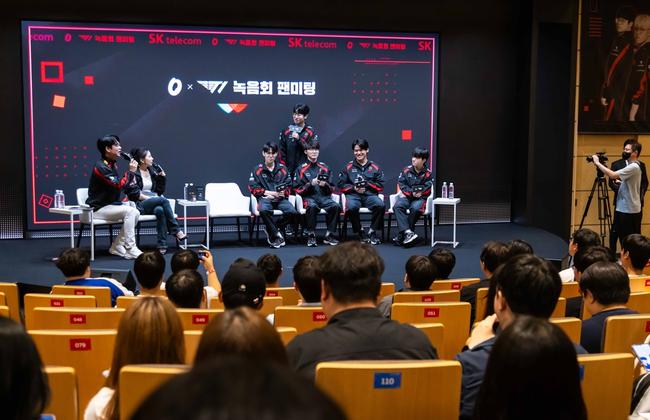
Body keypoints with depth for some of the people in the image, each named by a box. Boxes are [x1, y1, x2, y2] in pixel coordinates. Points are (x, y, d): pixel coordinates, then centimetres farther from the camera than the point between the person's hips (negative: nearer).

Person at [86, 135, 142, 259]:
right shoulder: (101, 167, -18)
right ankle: (130, 250, -23)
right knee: (129, 211, -24)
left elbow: (121, 184, 19)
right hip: (98, 208, -9)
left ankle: (117, 246, 0)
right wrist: (130, 171, -16)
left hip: (110, 204, 9)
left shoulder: (112, 164, 12)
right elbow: (118, 186, -25)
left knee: (135, 212, -6)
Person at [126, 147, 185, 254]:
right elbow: (134, 193, -11)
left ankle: (162, 245, -37)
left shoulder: (153, 171, 16)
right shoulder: (134, 173, -4)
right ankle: (176, 231, -26)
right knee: (163, 200, -32)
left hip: (154, 204, 5)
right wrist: (149, 198, -15)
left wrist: (163, 176, 5)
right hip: (140, 205, -5)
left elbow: (160, 191, 17)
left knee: (160, 210, -34)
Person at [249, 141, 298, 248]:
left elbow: (289, 186, 19)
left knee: (292, 211, -30)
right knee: (264, 210, -39)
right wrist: (267, 192, -9)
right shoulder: (257, 170, 13)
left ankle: (271, 231, -8)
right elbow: (253, 188, 5)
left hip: (281, 198, 2)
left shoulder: (283, 169, 19)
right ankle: (276, 235, -21)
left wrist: (284, 192, -4)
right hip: (265, 198, -2)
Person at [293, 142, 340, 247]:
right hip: (309, 197, -2)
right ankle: (310, 236, -26)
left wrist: (325, 185, -5)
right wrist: (311, 184, -11)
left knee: (335, 206, -29)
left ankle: (329, 236, -20)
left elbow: (331, 189, 17)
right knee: (312, 206, -37)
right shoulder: (301, 169, 10)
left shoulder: (324, 168, 18)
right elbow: (298, 190, 3)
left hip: (324, 196, 3)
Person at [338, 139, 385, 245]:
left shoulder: (374, 167, 13)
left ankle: (372, 232, -13)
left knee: (380, 205, -33)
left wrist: (368, 184, -7)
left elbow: (380, 186, 9)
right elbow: (341, 185, 11)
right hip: (353, 195, 0)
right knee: (351, 207, -36)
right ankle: (360, 232, -13)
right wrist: (354, 188, -5)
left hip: (370, 195, 0)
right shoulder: (348, 167, 14)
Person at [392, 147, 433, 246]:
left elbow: (427, 189, -4)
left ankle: (402, 235, -25)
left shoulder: (427, 174, 1)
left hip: (420, 198, -2)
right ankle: (408, 232, -41)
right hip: (406, 196, 2)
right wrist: (411, 192, -11)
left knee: (415, 208, -35)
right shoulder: (406, 170, 6)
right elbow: (401, 184, 3)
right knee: (397, 206, -29)